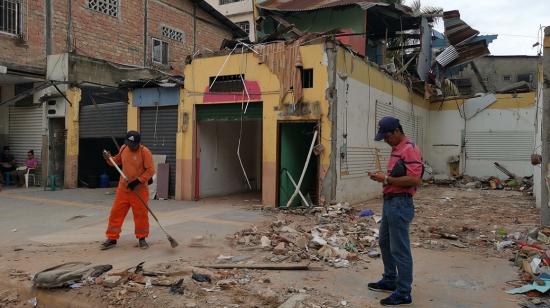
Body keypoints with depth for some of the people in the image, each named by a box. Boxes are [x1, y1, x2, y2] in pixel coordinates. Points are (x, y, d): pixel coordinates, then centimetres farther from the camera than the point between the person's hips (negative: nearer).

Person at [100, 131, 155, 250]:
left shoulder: (145, 152, -14)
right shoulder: (123, 148, 3)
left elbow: (150, 170, -16)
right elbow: (118, 161, 20)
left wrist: (138, 181, -22)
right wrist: (109, 158, 0)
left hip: (139, 189, -5)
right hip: (123, 188, 5)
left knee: (141, 214, 3)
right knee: (116, 213, 5)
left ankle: (142, 238, 20)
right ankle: (112, 238, 16)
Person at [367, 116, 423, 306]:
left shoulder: (410, 149, -17)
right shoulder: (396, 149, 14)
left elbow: (413, 179, -25)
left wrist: (386, 179, -20)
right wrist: (383, 177, 9)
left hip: (400, 204, -11)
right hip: (389, 202, 11)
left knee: (399, 249, -3)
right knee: (385, 242, 21)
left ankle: (403, 293, 8)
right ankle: (390, 281, 35)